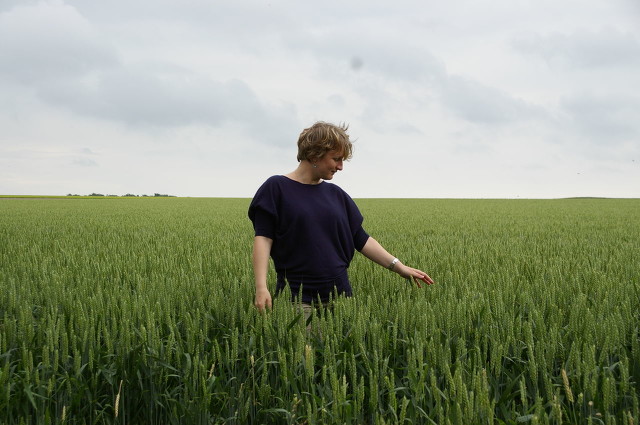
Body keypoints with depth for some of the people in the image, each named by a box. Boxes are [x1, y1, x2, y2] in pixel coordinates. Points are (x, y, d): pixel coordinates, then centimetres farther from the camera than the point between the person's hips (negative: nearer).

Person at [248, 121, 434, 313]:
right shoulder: (276, 188, -2)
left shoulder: (337, 195, 13)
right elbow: (263, 239, -7)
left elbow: (361, 239, 15)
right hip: (297, 298, -4)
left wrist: (399, 267, 7)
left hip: (338, 295, 5)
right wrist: (261, 287, -18)